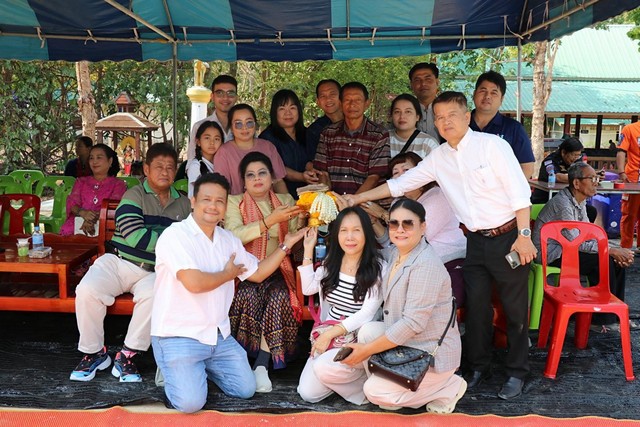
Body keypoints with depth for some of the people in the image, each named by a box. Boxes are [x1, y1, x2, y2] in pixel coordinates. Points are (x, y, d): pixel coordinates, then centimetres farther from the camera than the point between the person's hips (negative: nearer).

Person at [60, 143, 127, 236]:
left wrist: (94, 218, -23)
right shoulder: (81, 181, 26)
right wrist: (82, 212, -16)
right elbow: (72, 202, 9)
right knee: (67, 230, -29)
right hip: (77, 222, 3)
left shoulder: (118, 184, 14)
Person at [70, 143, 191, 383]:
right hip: (119, 262, -2)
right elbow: (135, 236, -15)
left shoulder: (183, 204, 12)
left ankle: (128, 356, -15)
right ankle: (94, 353, -3)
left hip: (153, 270, 2)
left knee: (154, 295, -33)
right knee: (87, 291, -27)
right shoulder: (134, 196, -2)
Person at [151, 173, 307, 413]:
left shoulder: (228, 239, 8)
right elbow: (194, 283, -28)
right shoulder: (175, 235, -17)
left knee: (246, 390, 6)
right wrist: (227, 274, -9)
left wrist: (286, 244, 8)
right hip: (178, 336, -7)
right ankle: (174, 370, 14)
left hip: (219, 336, 7)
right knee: (190, 402, -18)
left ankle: (202, 368, 29)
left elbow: (257, 273, 16)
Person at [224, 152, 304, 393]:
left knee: (280, 297, -30)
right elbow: (234, 235, -17)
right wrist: (271, 220, -24)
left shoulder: (286, 200, 13)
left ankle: (262, 363, -27)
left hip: (276, 269, 2)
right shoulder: (235, 203, 4)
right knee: (249, 295, -33)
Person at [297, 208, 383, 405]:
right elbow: (308, 288, 9)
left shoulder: (377, 268, -12)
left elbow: (367, 313, -16)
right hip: (328, 336, 6)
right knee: (308, 393, -7)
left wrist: (331, 333, -21)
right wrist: (308, 250, 5)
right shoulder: (332, 262, 7)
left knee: (323, 367, -31)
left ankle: (367, 386, -4)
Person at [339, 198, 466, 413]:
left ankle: (448, 386, 2)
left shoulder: (426, 265, -24)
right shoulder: (394, 253, 2)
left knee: (374, 392, -14)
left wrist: (367, 350, -20)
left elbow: (413, 323, -27)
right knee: (368, 330, -14)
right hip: (407, 344, 8)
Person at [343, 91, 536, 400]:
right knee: (475, 306, 9)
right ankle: (478, 367, 27)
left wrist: (524, 235, -17)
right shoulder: (438, 158, 5)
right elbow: (401, 183, 10)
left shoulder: (492, 144, -10)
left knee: (515, 308, 5)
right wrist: (359, 198, 9)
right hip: (476, 240, 5)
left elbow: (519, 190, -13)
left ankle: (516, 373, 19)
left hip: (508, 236, -5)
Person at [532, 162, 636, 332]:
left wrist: (617, 252, -6)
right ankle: (603, 319, -7)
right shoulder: (563, 203, -24)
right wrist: (611, 250, -20)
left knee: (618, 262, 0)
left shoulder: (580, 201, 7)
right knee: (603, 262, -21)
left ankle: (615, 313, 10)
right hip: (551, 254, -10)